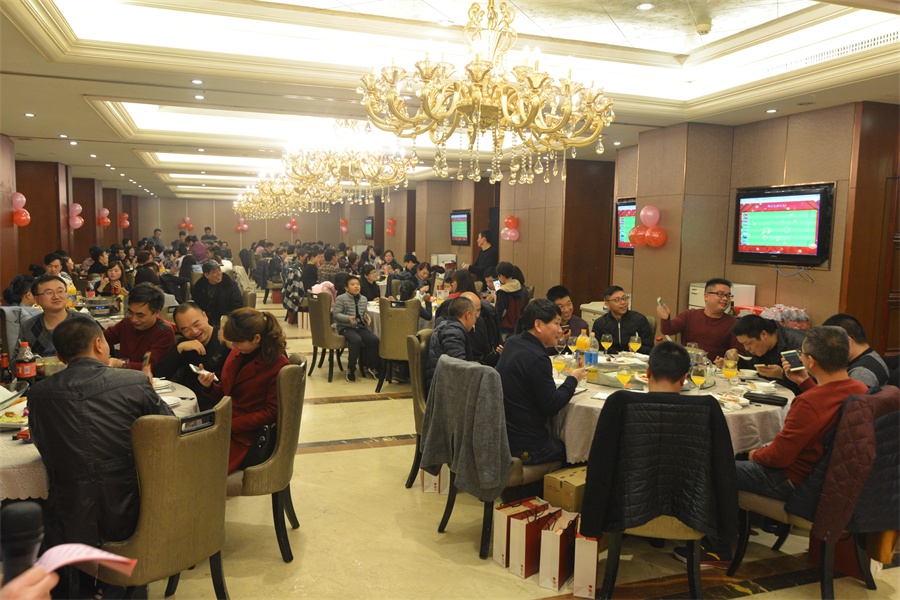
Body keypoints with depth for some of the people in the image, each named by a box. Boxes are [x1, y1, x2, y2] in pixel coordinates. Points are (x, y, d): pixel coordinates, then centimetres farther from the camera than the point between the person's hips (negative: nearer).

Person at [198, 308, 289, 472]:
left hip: (244, 435, -6)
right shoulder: (237, 353, 8)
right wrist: (209, 386, -4)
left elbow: (271, 413, -11)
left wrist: (230, 425, -17)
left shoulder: (278, 365, -11)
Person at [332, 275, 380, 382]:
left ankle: (371, 366, 1)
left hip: (360, 326, 5)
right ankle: (351, 368, -15)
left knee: (375, 339, -19)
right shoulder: (341, 299, -4)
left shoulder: (363, 299, 14)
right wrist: (348, 318, -24)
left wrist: (367, 318, -4)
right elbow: (336, 314, -8)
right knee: (357, 340, -34)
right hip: (345, 327, -5)